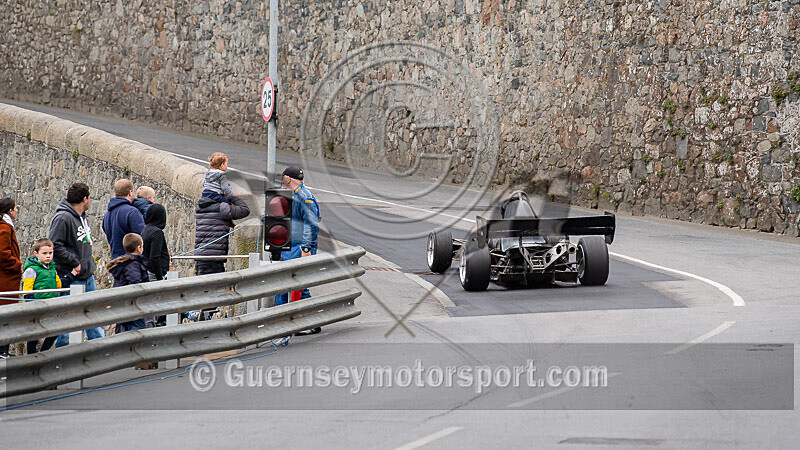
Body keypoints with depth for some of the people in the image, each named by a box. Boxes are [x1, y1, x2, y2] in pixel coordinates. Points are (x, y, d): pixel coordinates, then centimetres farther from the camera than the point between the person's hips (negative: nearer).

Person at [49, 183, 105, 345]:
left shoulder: (82, 218, 13)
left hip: (88, 277, 9)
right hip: (71, 279, -9)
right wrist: (74, 263, -20)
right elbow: (54, 246, -23)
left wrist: (89, 264, 13)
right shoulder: (63, 218, -16)